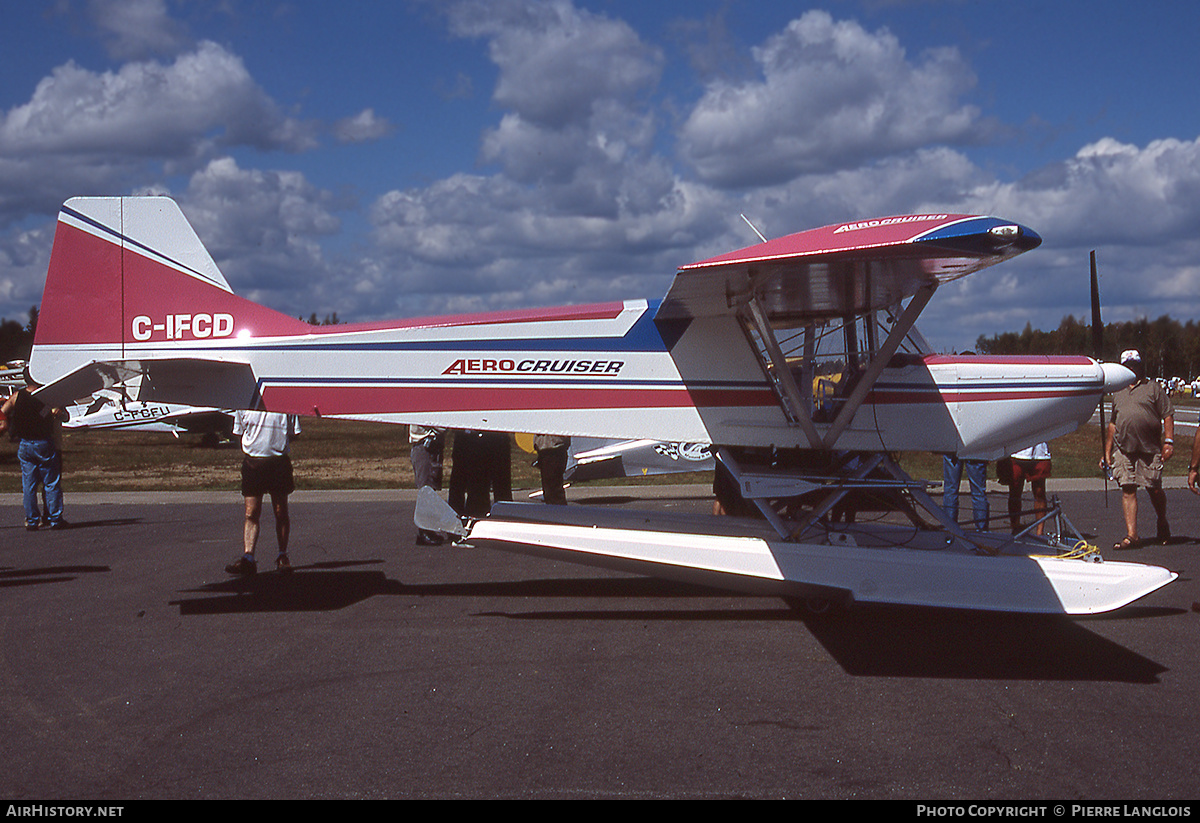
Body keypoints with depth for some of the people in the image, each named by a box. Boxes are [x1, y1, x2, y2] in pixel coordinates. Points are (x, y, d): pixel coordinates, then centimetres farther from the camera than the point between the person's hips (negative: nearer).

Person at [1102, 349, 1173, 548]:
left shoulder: (1153, 388, 7)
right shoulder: (1118, 394, 20)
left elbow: (1167, 416, 1)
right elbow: (1112, 424, 23)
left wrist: (1169, 441, -10)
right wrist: (1107, 452, 19)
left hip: (1149, 449, -3)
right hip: (1123, 449, 3)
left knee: (1154, 489, 2)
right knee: (1128, 490, -4)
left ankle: (1163, 523, 29)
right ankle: (1131, 535, -4)